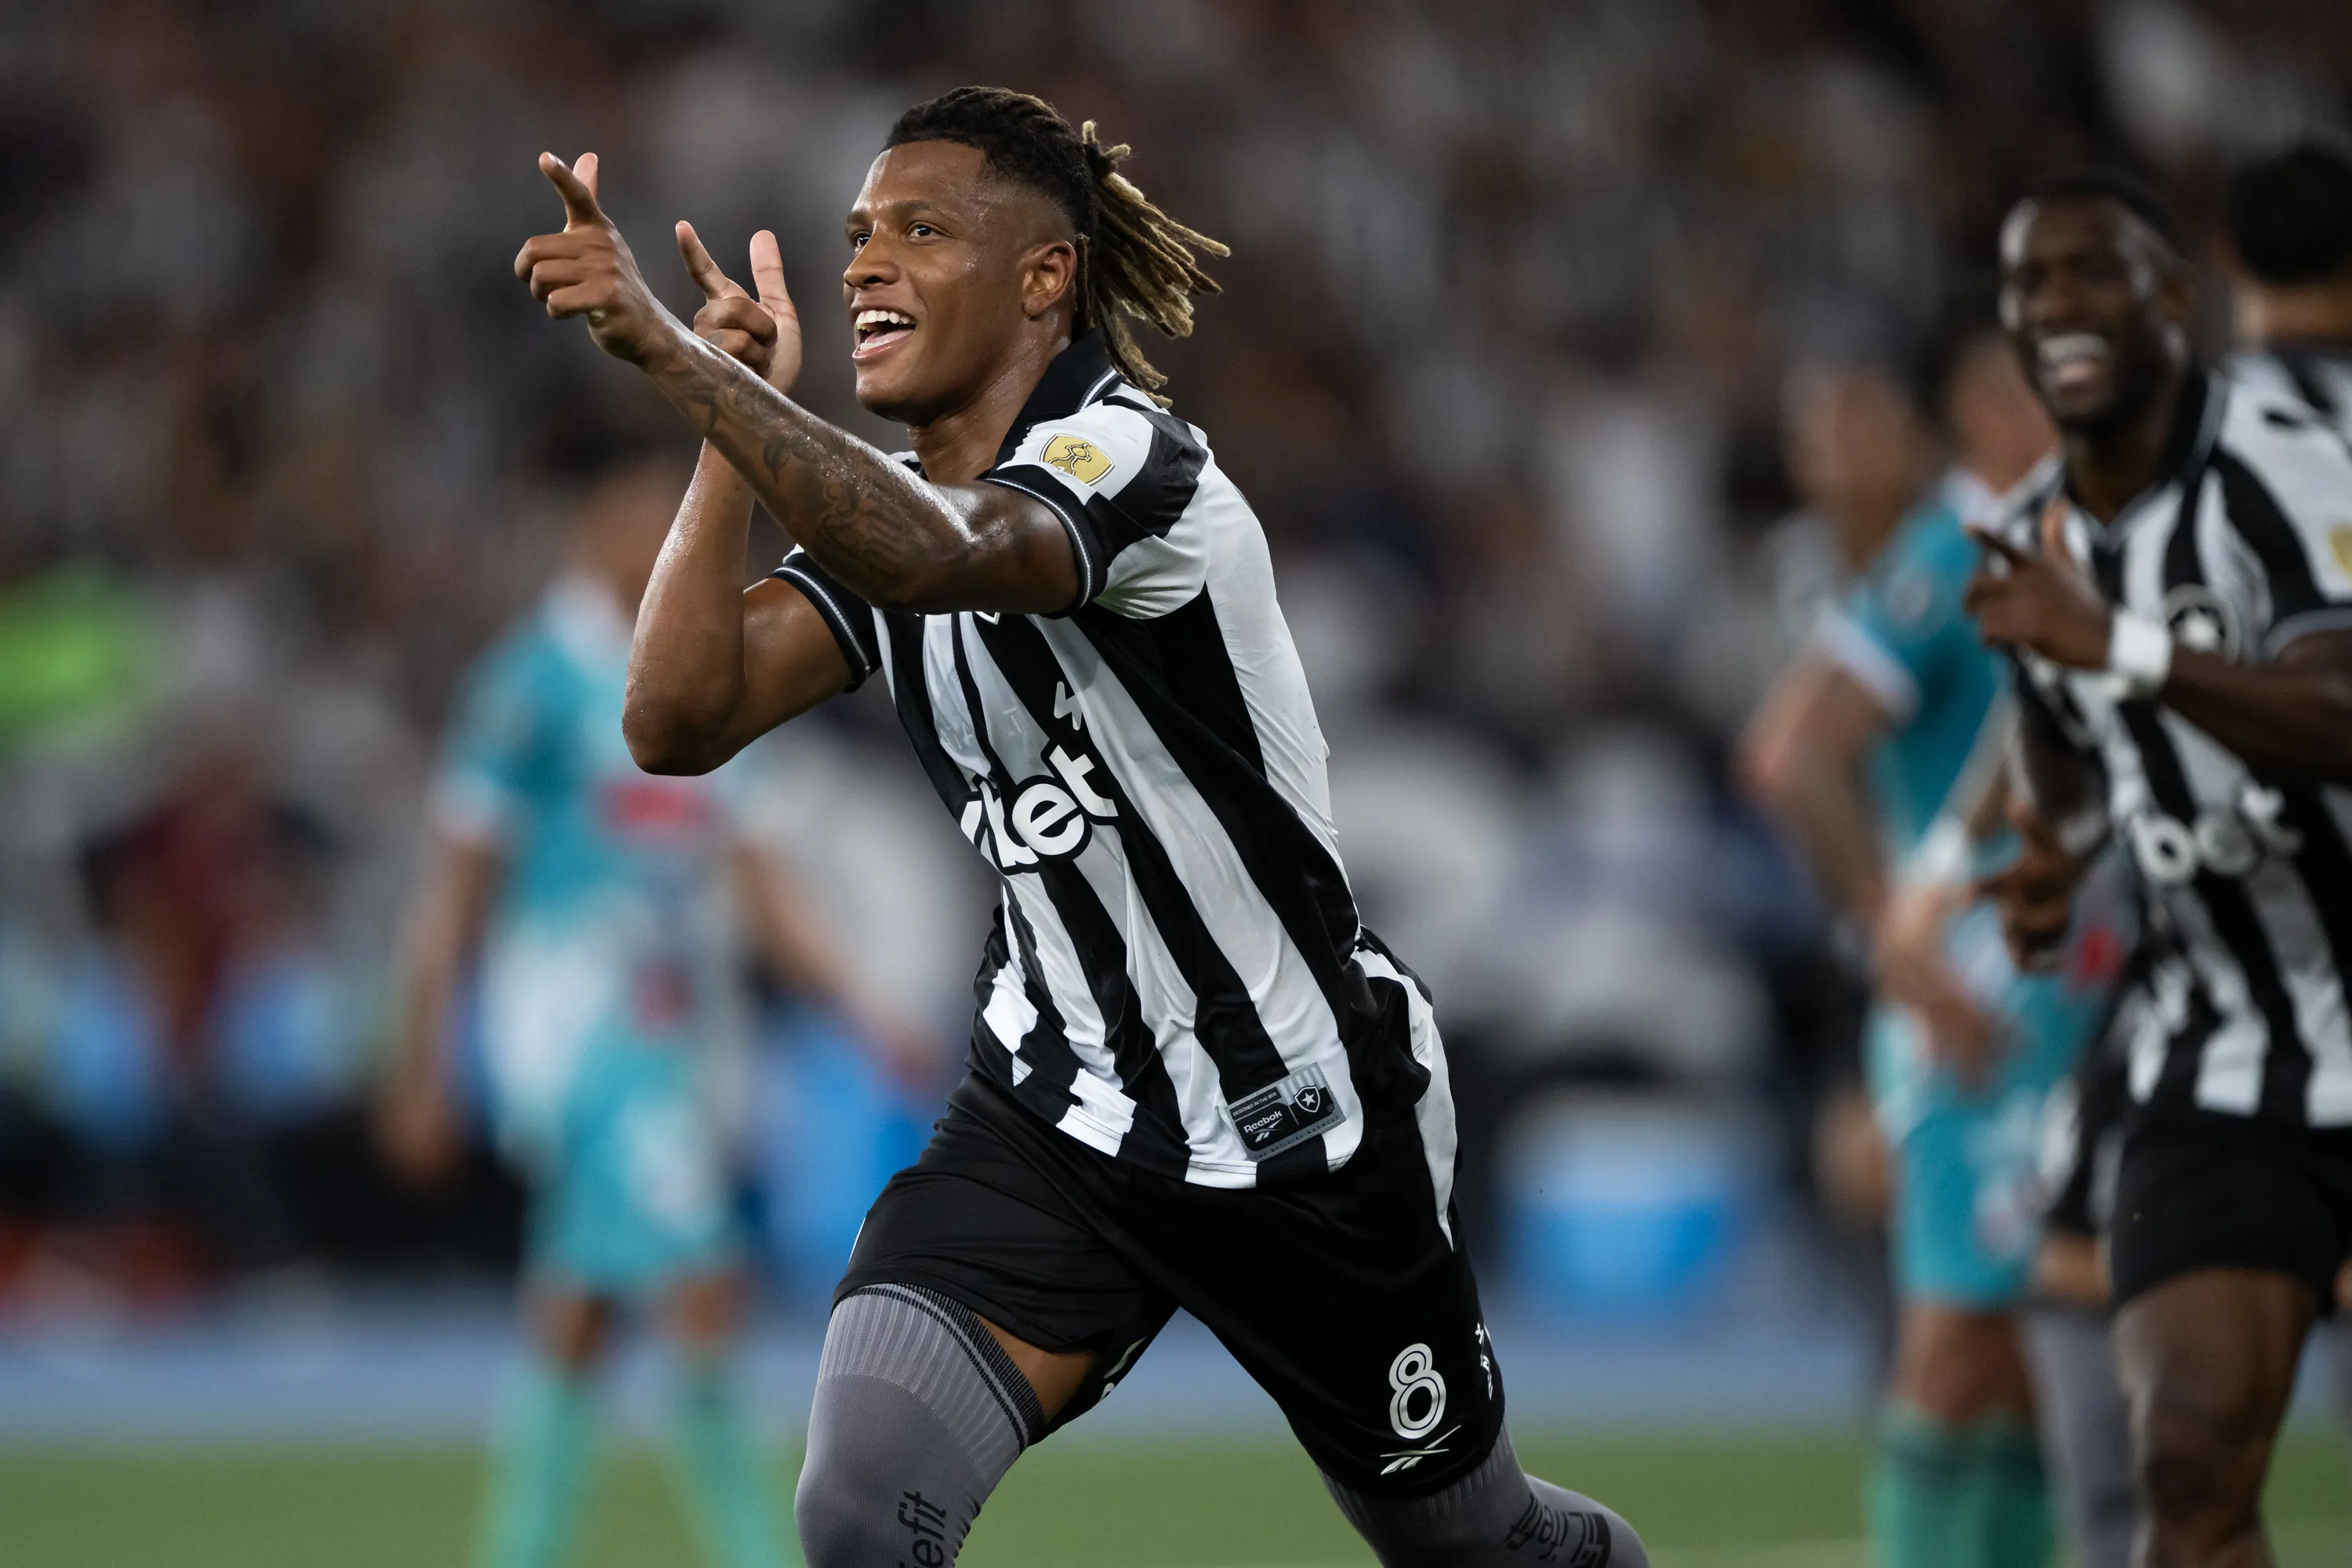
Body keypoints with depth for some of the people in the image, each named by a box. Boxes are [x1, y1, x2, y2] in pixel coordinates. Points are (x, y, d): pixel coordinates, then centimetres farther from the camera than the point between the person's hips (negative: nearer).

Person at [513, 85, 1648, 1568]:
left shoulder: (1129, 459, -22)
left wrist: (669, 349, -50)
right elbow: (681, 720, -11)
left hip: (1310, 1130, -5)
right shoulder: (886, 504, 1)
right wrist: (735, 418, -15)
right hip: (1059, 1116, 5)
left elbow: (933, 556, -44)